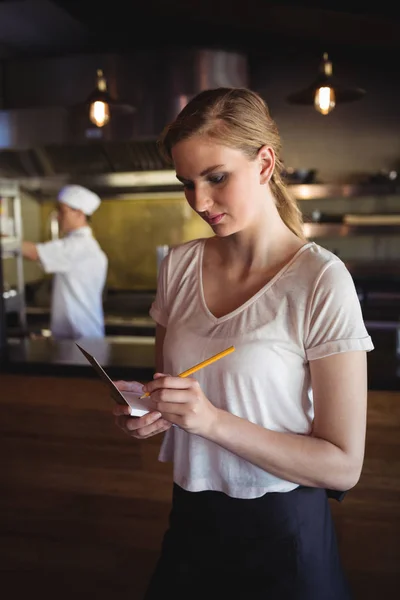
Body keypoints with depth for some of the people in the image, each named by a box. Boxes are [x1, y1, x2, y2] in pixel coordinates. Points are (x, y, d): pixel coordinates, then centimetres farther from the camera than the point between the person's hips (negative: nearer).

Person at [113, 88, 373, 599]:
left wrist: (215, 421, -28)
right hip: (190, 517, 5)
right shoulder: (179, 265, -3)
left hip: (283, 533, -4)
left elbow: (343, 466, -18)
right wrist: (146, 406, -11)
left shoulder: (321, 281, -19)